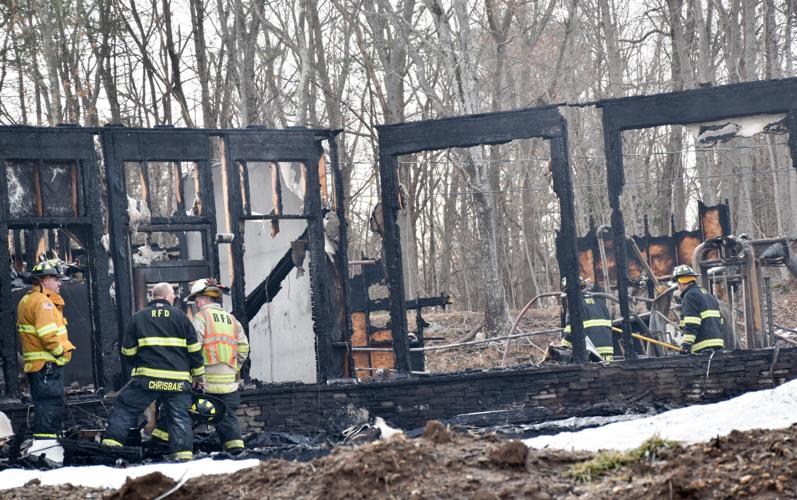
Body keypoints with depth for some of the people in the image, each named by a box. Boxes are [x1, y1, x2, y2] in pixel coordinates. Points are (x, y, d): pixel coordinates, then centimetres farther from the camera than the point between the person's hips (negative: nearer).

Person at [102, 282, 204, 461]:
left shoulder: (138, 317, 7)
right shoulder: (180, 316, 8)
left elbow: (127, 351, 8)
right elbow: (194, 348, 8)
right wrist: (198, 374, 17)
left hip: (147, 378, -1)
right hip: (178, 380, 1)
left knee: (124, 408, 9)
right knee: (180, 416, 7)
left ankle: (111, 443, -1)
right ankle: (184, 454, -2)